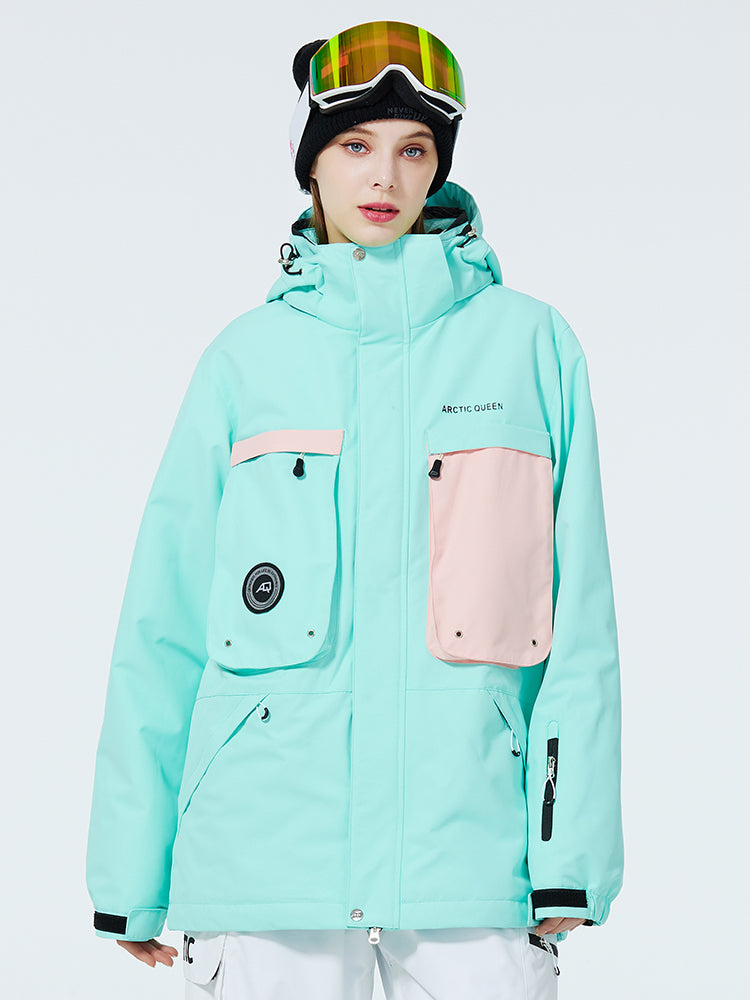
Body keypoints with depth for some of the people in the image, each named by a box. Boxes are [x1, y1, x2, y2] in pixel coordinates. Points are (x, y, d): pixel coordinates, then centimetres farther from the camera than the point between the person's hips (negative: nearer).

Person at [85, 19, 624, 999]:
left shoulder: (527, 339, 8)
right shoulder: (248, 356, 10)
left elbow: (577, 613, 5)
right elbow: (164, 620, 9)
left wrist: (571, 851, -3)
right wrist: (134, 874, 4)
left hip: (466, 835, 0)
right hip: (269, 835, 1)